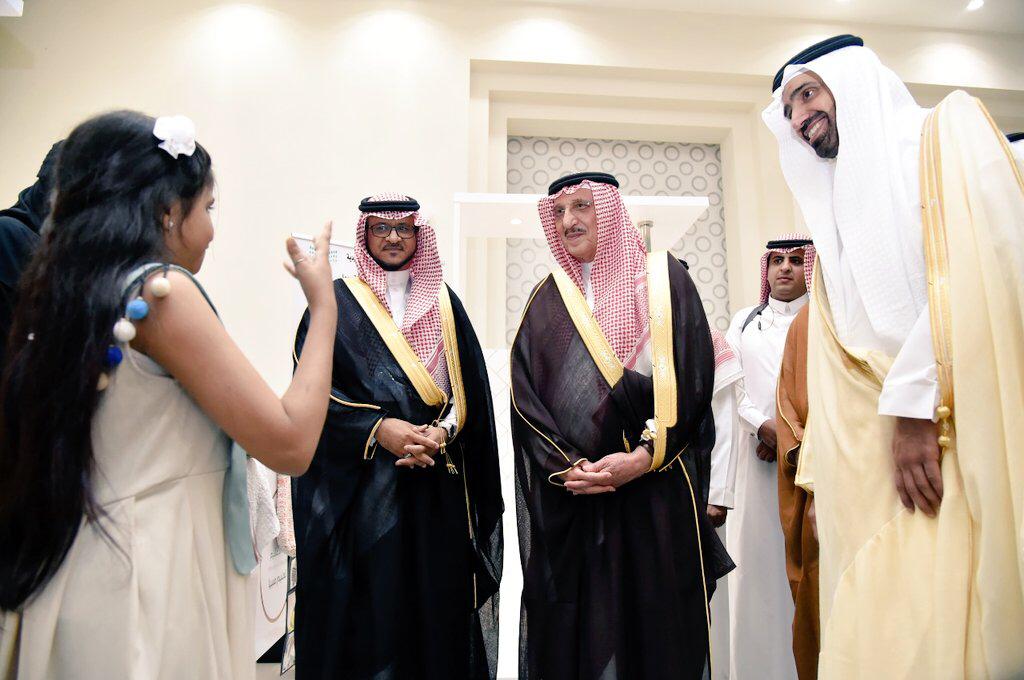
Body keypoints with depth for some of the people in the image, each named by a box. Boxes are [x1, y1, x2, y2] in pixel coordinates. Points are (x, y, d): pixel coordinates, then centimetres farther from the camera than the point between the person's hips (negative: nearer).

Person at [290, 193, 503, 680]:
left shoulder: (444, 304, 12)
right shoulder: (336, 303, 4)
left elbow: (471, 389, 7)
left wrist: (443, 431, -11)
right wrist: (379, 429, -16)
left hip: (437, 489, 3)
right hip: (359, 488, -2)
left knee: (436, 604, 8)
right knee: (367, 611, 3)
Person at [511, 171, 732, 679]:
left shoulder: (662, 279, 5)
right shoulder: (547, 300, 11)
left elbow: (691, 377, -3)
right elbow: (525, 396, 3)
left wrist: (642, 458, -14)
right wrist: (566, 466, -11)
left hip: (656, 491, -1)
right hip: (568, 503, 2)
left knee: (657, 619, 6)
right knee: (574, 629, 8)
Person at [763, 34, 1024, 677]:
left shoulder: (949, 129, 8)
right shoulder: (835, 212, 23)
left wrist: (915, 402, -16)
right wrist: (826, 472, 9)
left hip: (965, 429, -5)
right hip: (880, 447, 5)